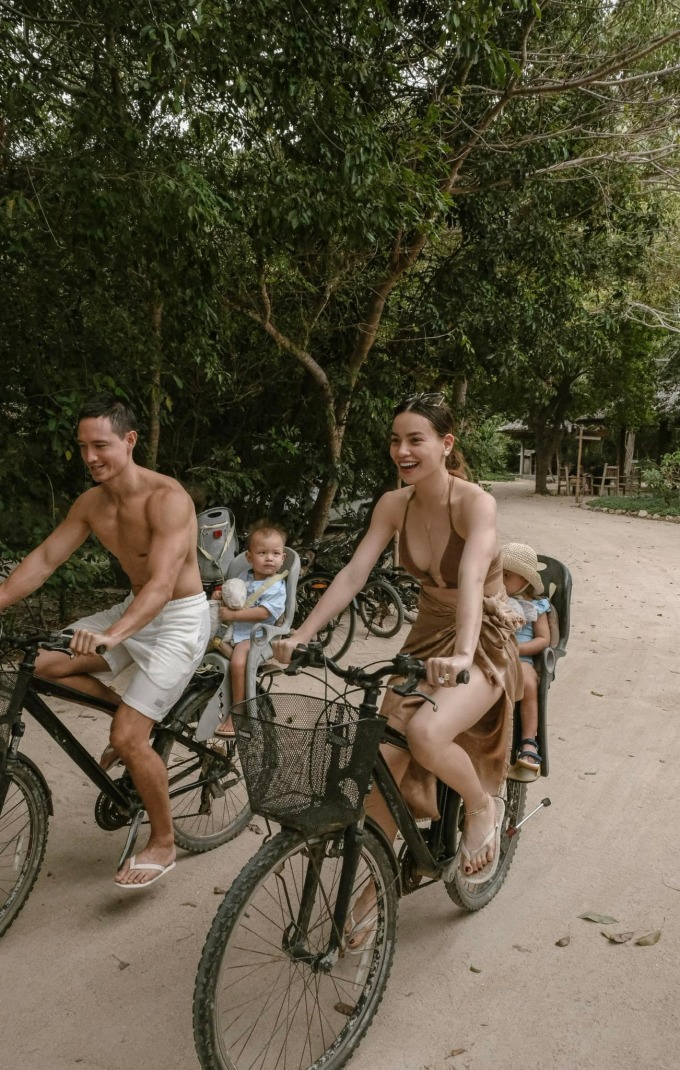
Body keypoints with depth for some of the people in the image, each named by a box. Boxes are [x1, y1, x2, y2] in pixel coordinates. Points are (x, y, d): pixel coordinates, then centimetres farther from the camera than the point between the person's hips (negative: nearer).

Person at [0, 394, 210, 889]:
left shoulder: (167, 498, -25)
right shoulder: (91, 503, -2)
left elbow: (162, 584, -34)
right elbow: (43, 559, 1)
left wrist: (112, 636, -48)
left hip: (179, 619, -7)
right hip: (135, 610, 7)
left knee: (129, 738, -12)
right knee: (43, 662, -6)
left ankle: (163, 844, 11)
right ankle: (127, 713, 16)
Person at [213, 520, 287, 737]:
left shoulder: (276, 587, -11)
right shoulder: (244, 576, 10)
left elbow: (262, 613, -21)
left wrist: (232, 615, -22)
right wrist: (222, 597, 2)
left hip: (253, 636, -7)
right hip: (231, 630, 8)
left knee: (237, 662, -32)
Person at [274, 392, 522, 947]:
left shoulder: (475, 503, -21)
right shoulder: (394, 505, -5)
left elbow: (471, 579, -37)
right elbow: (353, 573, -11)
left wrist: (462, 654, -53)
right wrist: (301, 635, -22)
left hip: (483, 643, -5)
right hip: (427, 639, 5)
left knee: (425, 734, -32)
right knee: (384, 760, -3)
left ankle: (484, 805, 1)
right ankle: (377, 882, 22)